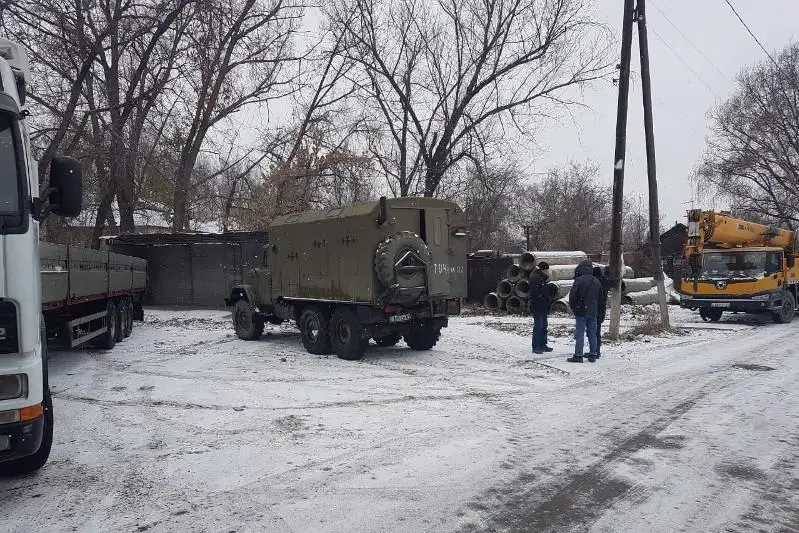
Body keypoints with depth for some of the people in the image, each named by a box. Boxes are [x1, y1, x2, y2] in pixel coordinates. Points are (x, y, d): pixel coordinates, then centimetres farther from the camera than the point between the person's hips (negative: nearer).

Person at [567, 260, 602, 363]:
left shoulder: (579, 280, -13)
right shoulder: (597, 281, 8)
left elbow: (572, 296, -12)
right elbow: (600, 297, 15)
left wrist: (573, 308, 2)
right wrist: (596, 309, 19)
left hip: (581, 311, -6)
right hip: (593, 312, 6)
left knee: (580, 334, -3)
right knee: (592, 334, 10)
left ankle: (578, 355, -4)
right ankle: (593, 355, 15)